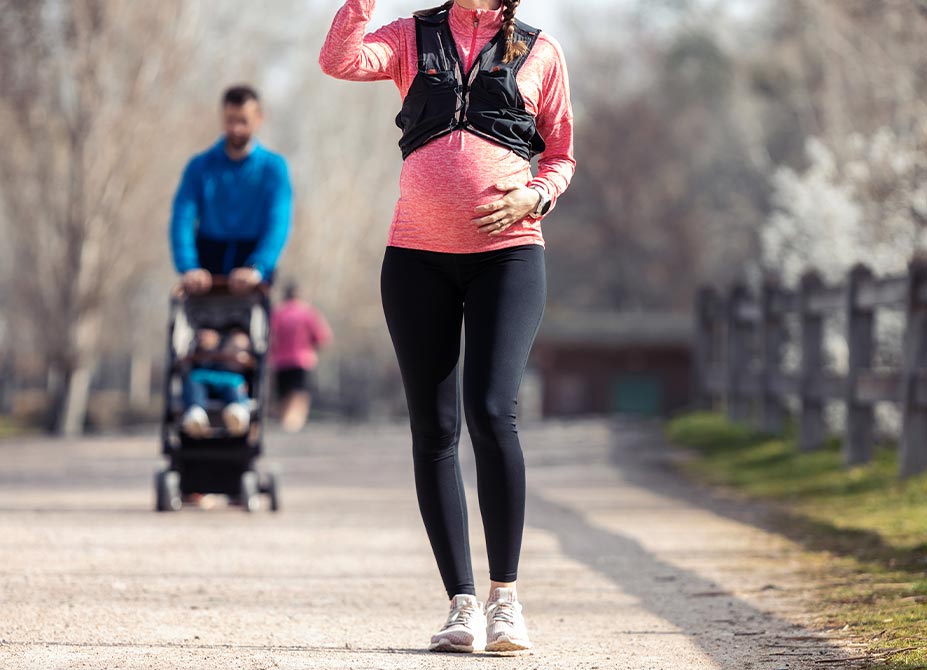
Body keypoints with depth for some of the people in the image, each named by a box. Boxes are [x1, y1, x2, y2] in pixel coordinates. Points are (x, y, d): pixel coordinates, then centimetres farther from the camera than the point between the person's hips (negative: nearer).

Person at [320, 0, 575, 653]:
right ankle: (462, 604, 7)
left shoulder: (540, 52, 9)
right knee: (434, 430, 1)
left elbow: (562, 156, 13)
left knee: (492, 413, -18)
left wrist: (534, 198, -5)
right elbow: (340, 60, -8)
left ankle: (505, 593, -6)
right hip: (419, 256, 2)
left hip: (507, 254, -2)